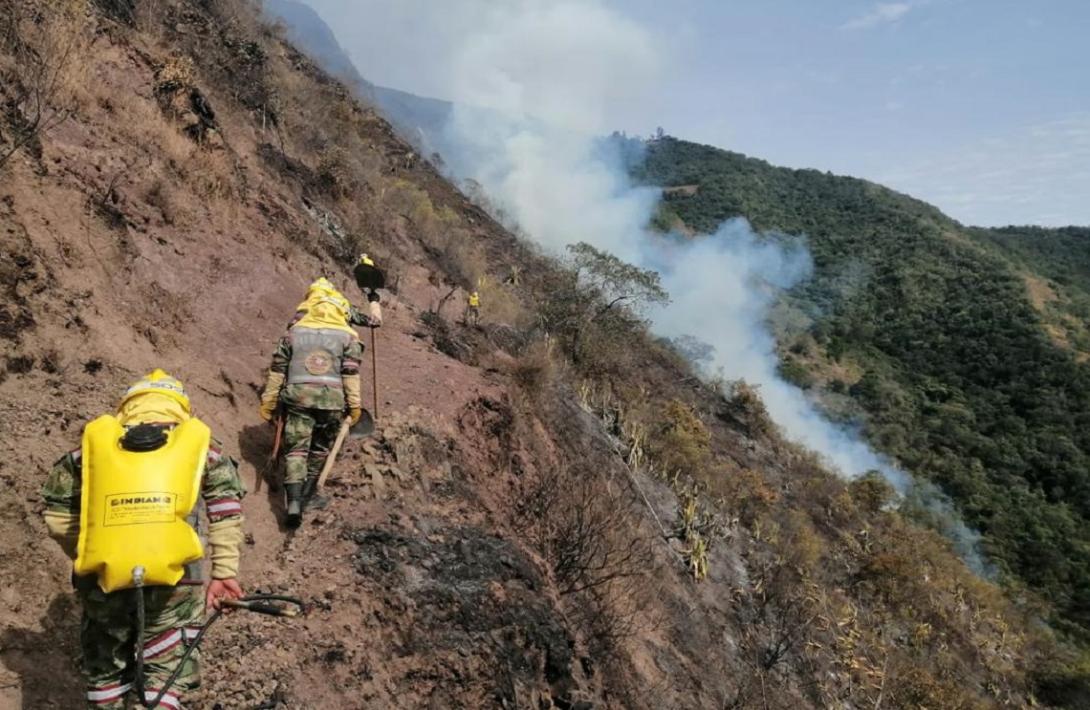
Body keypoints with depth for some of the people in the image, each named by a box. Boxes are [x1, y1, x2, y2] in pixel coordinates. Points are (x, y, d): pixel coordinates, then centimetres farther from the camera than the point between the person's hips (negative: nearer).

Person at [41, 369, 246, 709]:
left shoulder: (95, 441, 11)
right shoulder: (201, 445, 8)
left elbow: (59, 515, 13)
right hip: (175, 577, -2)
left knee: (105, 666, 26)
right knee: (167, 669, 16)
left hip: (103, 576, 2)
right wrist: (224, 573, 5)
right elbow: (226, 515, 2)